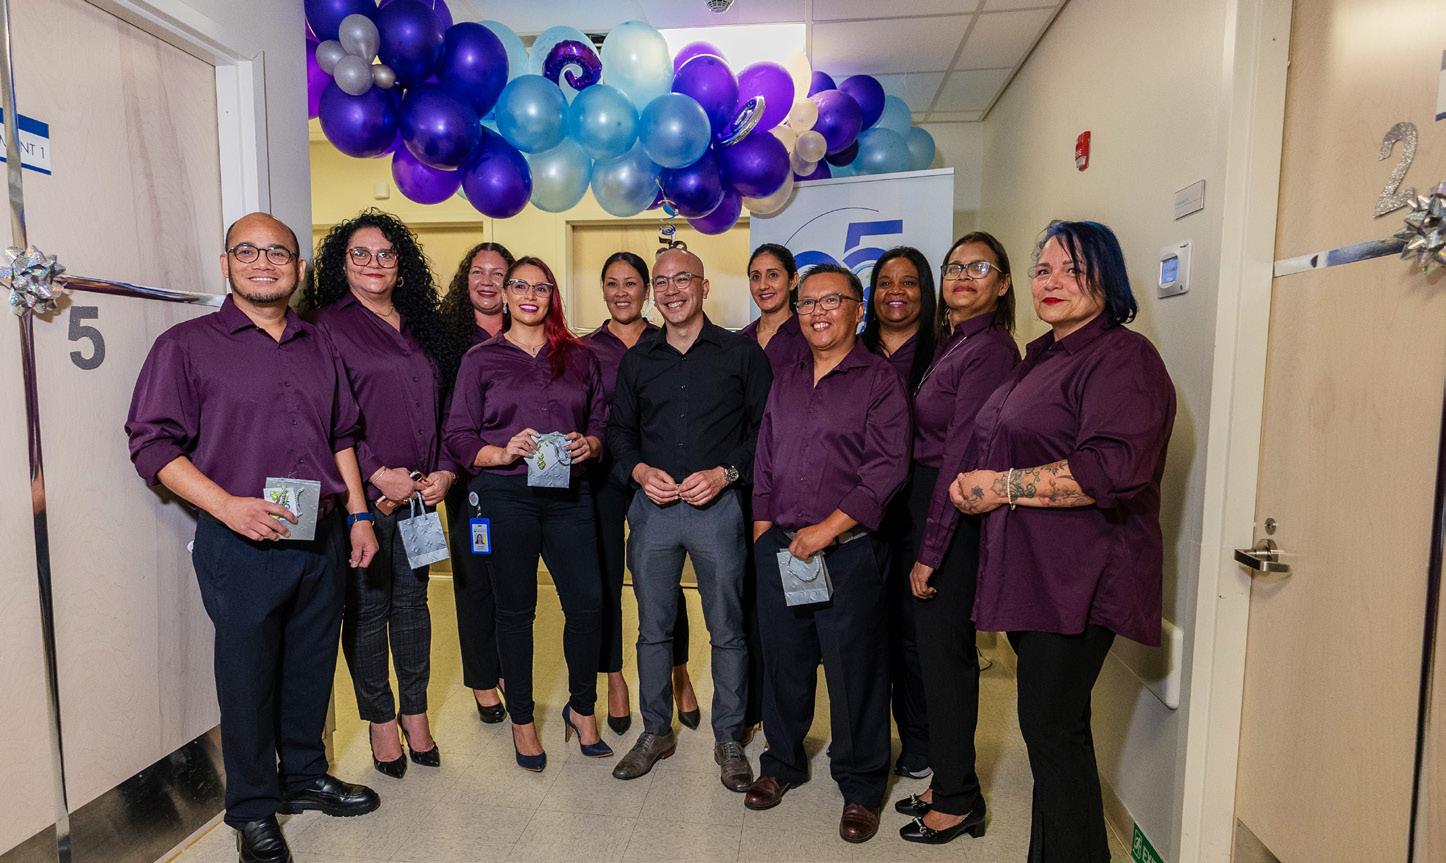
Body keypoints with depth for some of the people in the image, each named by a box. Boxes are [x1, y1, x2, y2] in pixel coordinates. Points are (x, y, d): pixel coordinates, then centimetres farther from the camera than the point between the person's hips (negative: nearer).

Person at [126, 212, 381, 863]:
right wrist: (227, 505, -19)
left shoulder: (319, 347, 12)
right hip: (242, 545, -4)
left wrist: (358, 516, 10)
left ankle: (304, 777, 37)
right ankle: (253, 811, 26)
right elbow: (152, 443, -7)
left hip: (323, 540, 5)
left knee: (312, 667, 16)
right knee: (248, 677, 7)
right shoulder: (186, 345, -2)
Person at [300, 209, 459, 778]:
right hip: (362, 492, -5)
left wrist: (445, 470, 1)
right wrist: (378, 475, -14)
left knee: (412, 600, 12)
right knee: (367, 606, 5)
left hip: (420, 492, 5)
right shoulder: (328, 325, -2)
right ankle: (380, 720, 22)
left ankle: (415, 714, 26)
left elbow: (443, 406, 13)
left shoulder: (422, 325, 14)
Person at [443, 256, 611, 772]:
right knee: (515, 609, 7)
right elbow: (457, 435, 2)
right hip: (503, 496, -1)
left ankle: (582, 708, 23)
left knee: (588, 603, -1)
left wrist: (588, 445, -7)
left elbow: (602, 423, 14)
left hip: (568, 495, 2)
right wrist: (501, 453, -14)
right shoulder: (481, 359, 7)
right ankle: (521, 720, 26)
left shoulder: (579, 358, 13)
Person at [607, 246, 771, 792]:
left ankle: (729, 739, 24)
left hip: (718, 505, -3)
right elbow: (619, 431, 15)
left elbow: (765, 429, -1)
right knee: (653, 629, 12)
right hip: (652, 506, 3)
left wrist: (725, 473, -14)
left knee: (727, 630, 7)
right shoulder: (637, 360, 11)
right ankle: (656, 731, 30)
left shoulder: (742, 353, 1)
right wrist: (640, 470, -4)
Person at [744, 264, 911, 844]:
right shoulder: (786, 381, 14)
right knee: (782, 661, 15)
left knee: (854, 670, 5)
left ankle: (860, 786, 26)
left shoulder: (879, 379, -4)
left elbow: (887, 467, -12)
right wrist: (763, 529, 8)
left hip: (848, 550, -5)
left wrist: (828, 528, -17)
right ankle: (782, 763, 36)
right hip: (779, 548, 5)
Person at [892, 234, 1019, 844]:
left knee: (944, 655, 3)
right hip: (928, 508, 9)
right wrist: (921, 543, 8)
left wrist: (929, 553, -17)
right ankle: (948, 781, 34)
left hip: (955, 519, -9)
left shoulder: (988, 349, -15)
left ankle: (957, 802, 22)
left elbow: (960, 457, -19)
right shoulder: (954, 343, 14)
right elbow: (932, 445, 10)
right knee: (939, 650, 17)